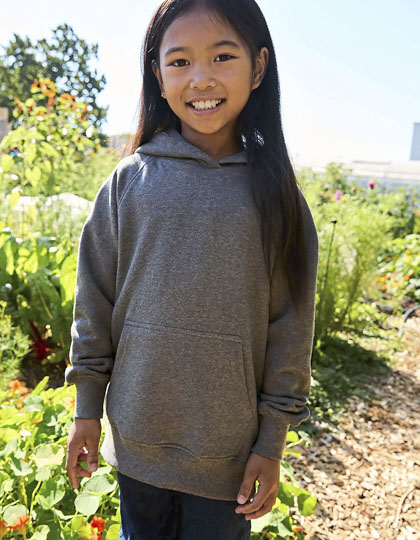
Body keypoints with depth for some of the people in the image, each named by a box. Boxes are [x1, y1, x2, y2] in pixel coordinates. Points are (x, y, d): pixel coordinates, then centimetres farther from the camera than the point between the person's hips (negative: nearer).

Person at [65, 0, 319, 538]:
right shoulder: (129, 181, -4)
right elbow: (94, 300, 1)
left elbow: (290, 326, -3)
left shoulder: (273, 193, -6)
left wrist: (272, 441, -1)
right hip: (137, 436, 1)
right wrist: (86, 409, 5)